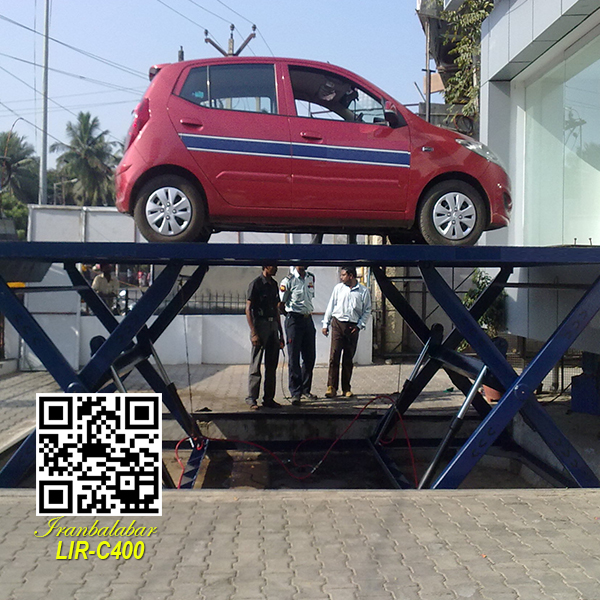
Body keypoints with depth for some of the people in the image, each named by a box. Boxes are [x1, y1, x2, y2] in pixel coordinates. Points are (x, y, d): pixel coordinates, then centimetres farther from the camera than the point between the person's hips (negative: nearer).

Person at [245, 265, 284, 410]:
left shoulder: (274, 284, 16)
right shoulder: (256, 284, -6)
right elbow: (248, 309, -10)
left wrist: (281, 333, 18)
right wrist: (253, 333, -17)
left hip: (273, 325, 7)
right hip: (260, 324, -7)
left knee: (272, 365, 8)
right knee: (255, 365, -3)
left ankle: (269, 398, 14)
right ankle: (252, 399, 3)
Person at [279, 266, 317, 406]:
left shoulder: (311, 277, 10)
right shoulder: (288, 280, -9)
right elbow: (281, 303, -5)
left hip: (308, 319, 6)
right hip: (294, 320, -6)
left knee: (309, 357, 11)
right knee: (294, 358, -2)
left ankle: (305, 389, 24)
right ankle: (295, 393, 3)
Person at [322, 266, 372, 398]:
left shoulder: (363, 291, 2)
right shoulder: (338, 288, 6)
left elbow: (367, 310, 7)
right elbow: (331, 306, 11)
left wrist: (359, 325, -2)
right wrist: (326, 324, 8)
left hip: (353, 326, 0)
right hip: (338, 323, 0)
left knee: (348, 358, 6)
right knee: (334, 355, -9)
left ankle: (346, 388, 15)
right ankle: (331, 387, -8)